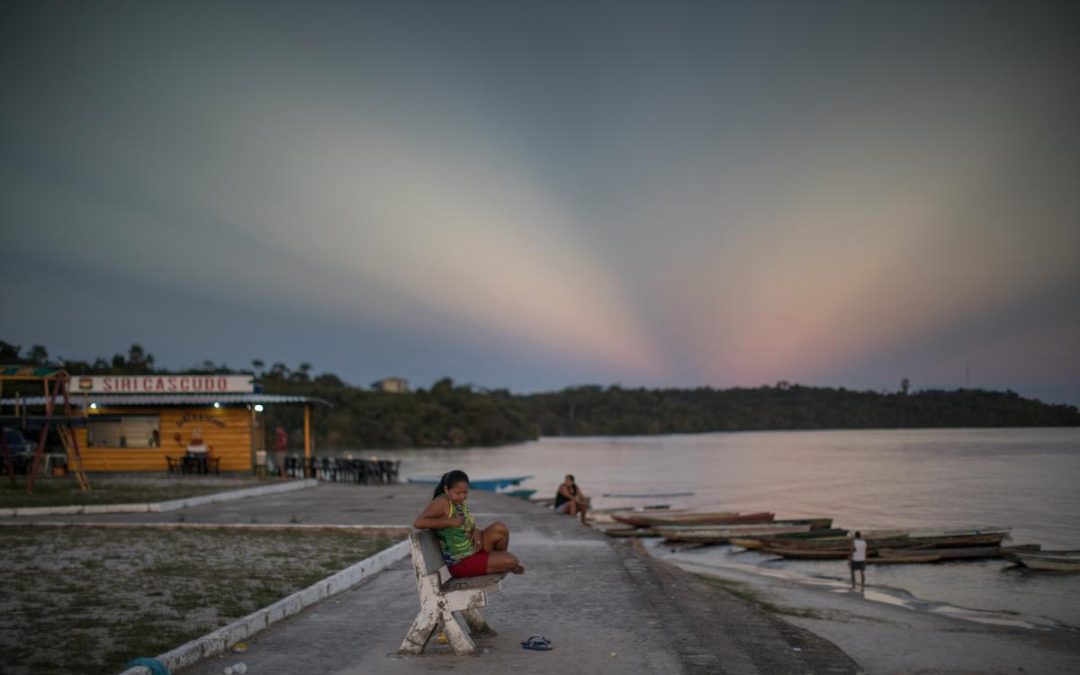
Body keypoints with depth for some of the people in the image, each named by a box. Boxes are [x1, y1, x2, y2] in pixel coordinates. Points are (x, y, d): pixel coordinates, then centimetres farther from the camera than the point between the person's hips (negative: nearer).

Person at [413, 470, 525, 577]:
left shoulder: (460, 502, 5)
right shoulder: (442, 502, -20)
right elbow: (418, 523, -31)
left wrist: (476, 531, -8)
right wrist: (449, 521, -29)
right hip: (461, 563, -8)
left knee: (500, 528, -14)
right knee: (511, 560, -15)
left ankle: (499, 558, 14)